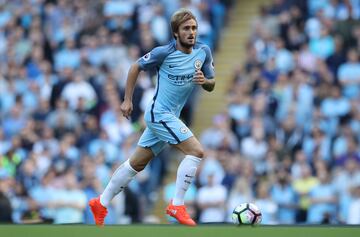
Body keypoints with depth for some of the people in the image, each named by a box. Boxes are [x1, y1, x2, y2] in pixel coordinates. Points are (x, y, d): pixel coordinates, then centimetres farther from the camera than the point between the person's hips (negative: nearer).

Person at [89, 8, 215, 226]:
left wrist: (204, 81, -15)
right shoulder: (164, 52, -14)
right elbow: (136, 67, 0)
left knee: (137, 163, 15)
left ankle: (101, 203, 26)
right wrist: (128, 100, 0)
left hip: (170, 117, 7)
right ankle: (177, 205, -15)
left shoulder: (203, 51, 1)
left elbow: (211, 85, 9)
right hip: (160, 113, -7)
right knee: (196, 151, -19)